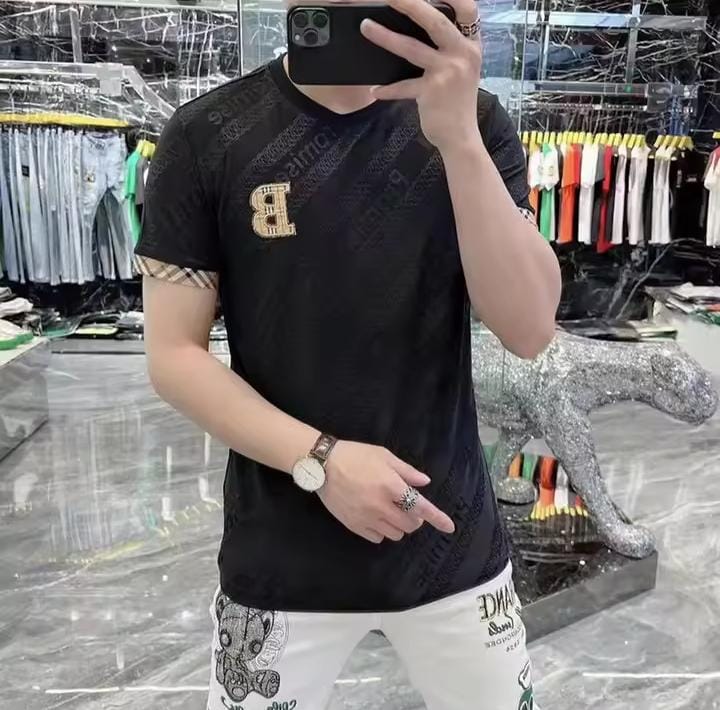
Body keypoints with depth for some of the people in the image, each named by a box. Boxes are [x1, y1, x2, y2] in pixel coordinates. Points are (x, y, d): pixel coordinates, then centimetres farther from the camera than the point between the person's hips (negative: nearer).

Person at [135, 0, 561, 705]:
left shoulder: (471, 121, -4)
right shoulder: (205, 137, -7)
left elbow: (530, 329, -14)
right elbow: (173, 355, -7)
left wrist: (457, 137, -26)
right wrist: (320, 460, -18)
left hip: (450, 540, 2)